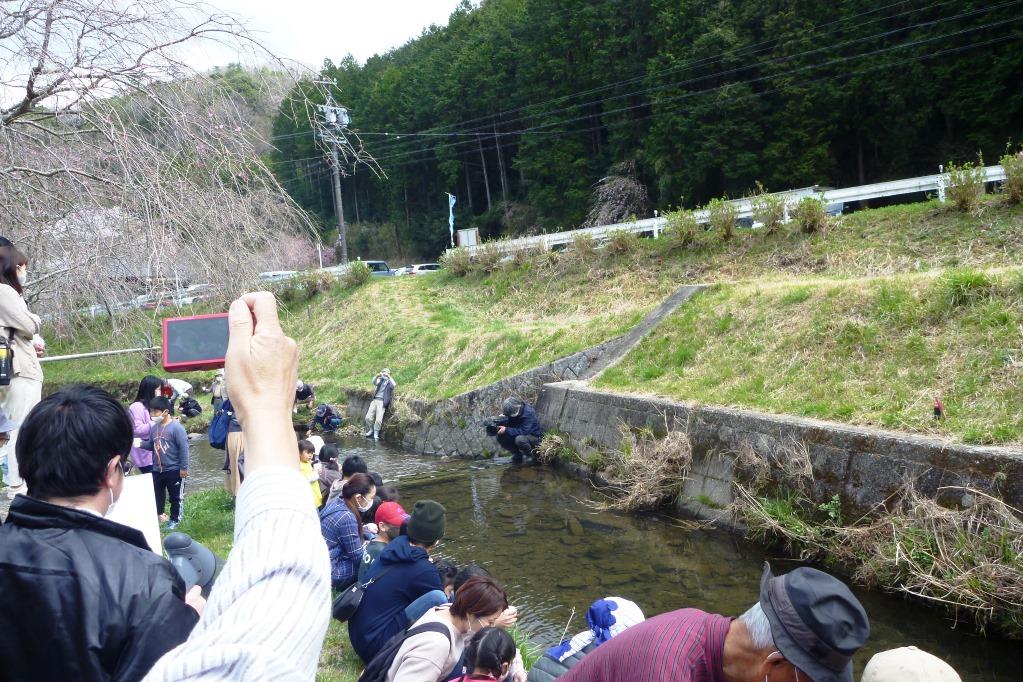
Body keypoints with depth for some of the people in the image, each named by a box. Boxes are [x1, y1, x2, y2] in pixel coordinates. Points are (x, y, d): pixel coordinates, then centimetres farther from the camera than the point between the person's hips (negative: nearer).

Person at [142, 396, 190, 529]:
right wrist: (141, 443, -7)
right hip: (157, 469, 6)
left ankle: (174, 519, 22)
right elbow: (151, 445, 15)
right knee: (157, 494, 18)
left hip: (173, 469, -6)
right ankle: (159, 514, 34)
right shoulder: (154, 427, 4)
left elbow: (183, 448, -18)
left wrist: (183, 468, -17)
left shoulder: (176, 427, -18)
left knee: (174, 496, 8)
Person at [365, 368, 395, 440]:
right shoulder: (380, 380, 17)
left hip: (382, 402, -4)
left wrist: (389, 377, -23)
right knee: (368, 417, -3)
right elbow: (374, 382, -3)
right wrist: (377, 376, -21)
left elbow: (393, 385, -15)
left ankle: (376, 434, 4)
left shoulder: (390, 382, 7)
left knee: (378, 419, -13)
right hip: (375, 400, 4)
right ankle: (371, 430, 20)